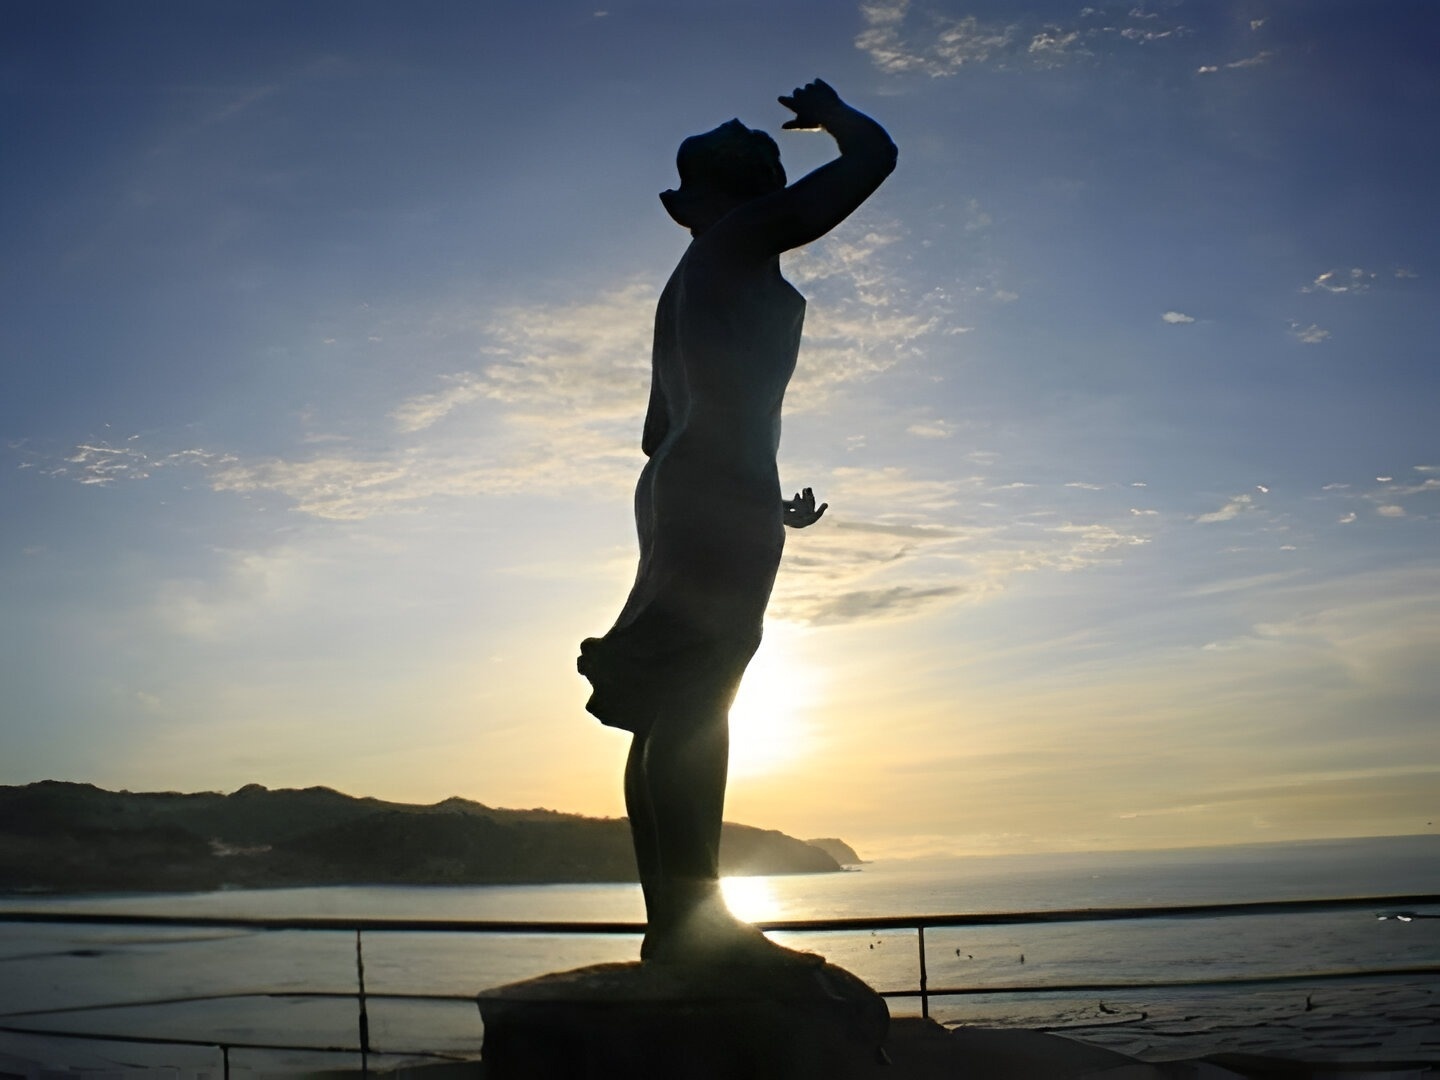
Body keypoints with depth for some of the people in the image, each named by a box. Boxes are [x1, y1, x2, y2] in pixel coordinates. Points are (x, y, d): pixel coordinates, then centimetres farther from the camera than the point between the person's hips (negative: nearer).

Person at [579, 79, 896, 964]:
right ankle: (695, 916, -22)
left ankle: (675, 920, 5)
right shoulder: (739, 242, 2)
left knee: (675, 718, 4)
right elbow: (875, 158, 1)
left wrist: (766, 502, 34)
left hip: (677, 494, 10)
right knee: (693, 709, -18)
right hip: (722, 500, -10)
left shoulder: (685, 290, 28)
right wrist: (829, 112, 22)